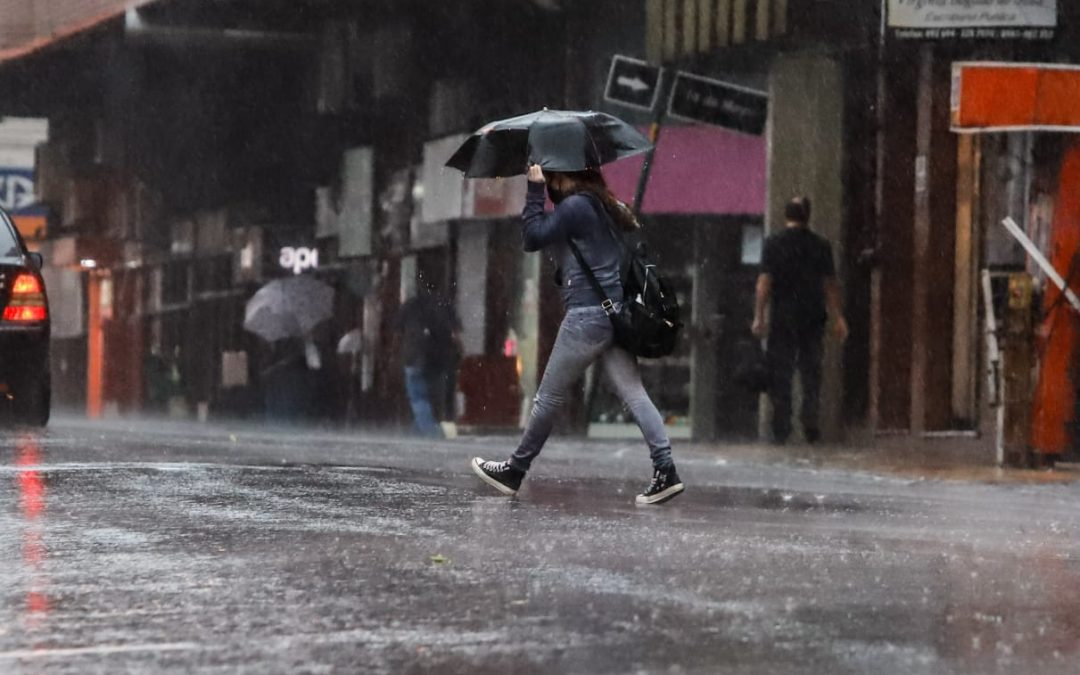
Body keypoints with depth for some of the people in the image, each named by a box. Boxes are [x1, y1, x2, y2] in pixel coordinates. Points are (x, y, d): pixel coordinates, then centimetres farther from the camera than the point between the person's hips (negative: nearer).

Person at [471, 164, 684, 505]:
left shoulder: (574, 206, -11)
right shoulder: (605, 207, 16)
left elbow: (532, 238, -10)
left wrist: (535, 190, -6)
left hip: (588, 313, -8)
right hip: (615, 310, 8)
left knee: (549, 396, 3)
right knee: (633, 392, 0)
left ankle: (515, 470, 14)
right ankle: (665, 470, -12)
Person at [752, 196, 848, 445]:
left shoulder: (774, 243, -3)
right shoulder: (820, 245, 3)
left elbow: (764, 283, -7)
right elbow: (830, 285, 5)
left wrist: (759, 317, -6)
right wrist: (838, 318, 10)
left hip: (782, 319, -2)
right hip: (813, 318, 2)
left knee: (780, 375, 3)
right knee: (811, 373, 9)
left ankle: (781, 430, 1)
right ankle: (810, 422, -4)